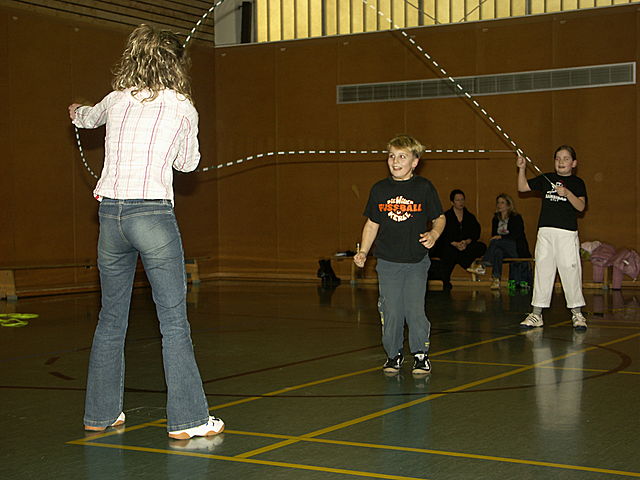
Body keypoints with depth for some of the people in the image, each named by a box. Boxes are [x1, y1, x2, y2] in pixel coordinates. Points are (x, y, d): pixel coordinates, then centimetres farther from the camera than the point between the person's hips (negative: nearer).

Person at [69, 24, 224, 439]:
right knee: (174, 322, -1)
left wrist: (78, 111, 58)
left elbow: (86, 118, 34)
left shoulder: (116, 101, 10)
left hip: (110, 214, 5)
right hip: (153, 214, -4)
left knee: (111, 320, 15)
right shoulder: (183, 109, 0)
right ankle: (187, 419, 0)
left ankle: (100, 413, 23)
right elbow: (187, 163, 13)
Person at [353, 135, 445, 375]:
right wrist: (363, 251, 4)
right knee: (391, 311, 2)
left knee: (415, 309, -7)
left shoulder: (424, 188, -1)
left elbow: (439, 218, 7)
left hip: (416, 261, -2)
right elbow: (372, 223, 12)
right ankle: (393, 354, 18)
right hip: (387, 261, 2)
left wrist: (434, 234, -14)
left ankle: (420, 354, 9)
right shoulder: (380, 189, 5)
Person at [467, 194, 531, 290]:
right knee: (497, 251, -35)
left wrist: (501, 237, -21)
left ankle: (482, 265, -35)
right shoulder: (496, 219, 18)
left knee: (496, 242, -31)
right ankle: (496, 279, -48)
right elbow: (494, 236, 18)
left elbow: (517, 235, -10)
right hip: (504, 250, 4)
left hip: (517, 250, -4)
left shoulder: (516, 218, 2)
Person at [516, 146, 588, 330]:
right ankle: (537, 314, 8)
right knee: (542, 270, 4)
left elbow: (581, 206, -7)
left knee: (570, 270, -4)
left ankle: (577, 313, 6)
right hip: (545, 231, 3)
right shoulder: (546, 179, 13)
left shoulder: (577, 182, 4)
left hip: (567, 233, -3)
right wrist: (522, 169, 2)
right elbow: (523, 187, 14)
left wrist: (567, 193, -21)